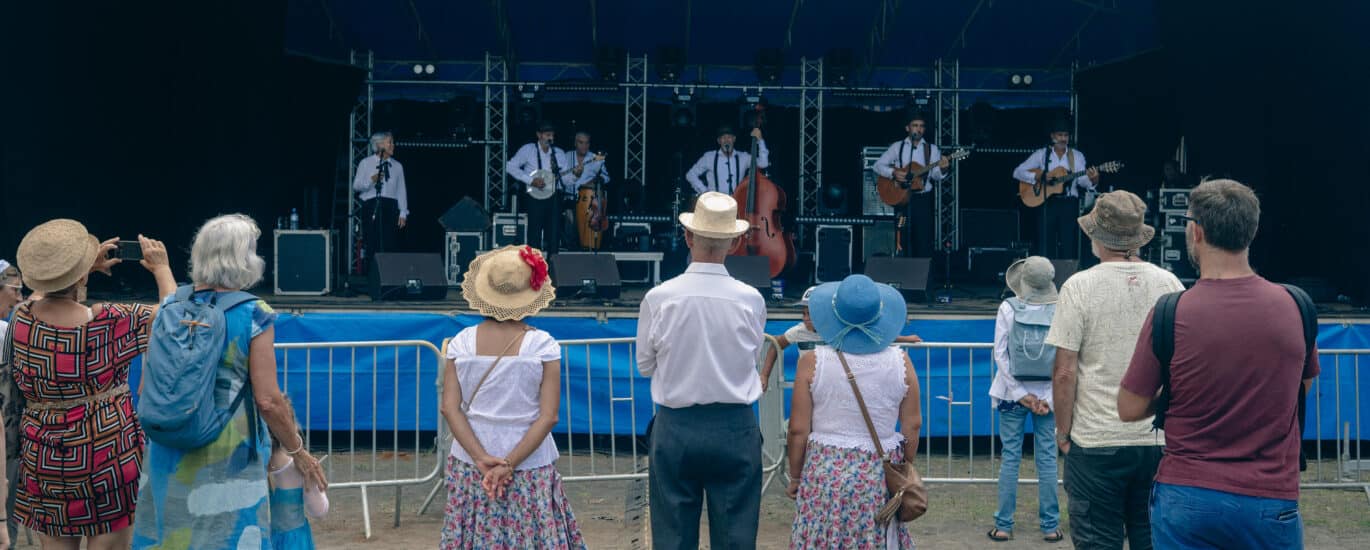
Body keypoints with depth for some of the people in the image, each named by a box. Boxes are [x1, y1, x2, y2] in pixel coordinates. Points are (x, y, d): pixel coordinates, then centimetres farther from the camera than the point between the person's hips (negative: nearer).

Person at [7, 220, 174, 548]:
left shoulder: (21, 319, -2)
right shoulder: (107, 322, -16)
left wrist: (91, 268, 26)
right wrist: (161, 268, 13)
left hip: (42, 457, 5)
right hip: (105, 449, -4)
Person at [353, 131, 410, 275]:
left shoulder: (397, 166, 13)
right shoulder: (365, 163, 6)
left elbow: (401, 190, 11)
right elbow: (356, 186, 4)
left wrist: (403, 213, 5)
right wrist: (371, 180, -14)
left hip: (390, 207, 2)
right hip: (371, 206, -2)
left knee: (390, 244, -4)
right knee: (372, 244, -4)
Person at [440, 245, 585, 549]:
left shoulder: (461, 342, -4)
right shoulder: (543, 345, -9)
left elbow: (450, 408, -7)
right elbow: (548, 416, -13)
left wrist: (481, 459, -10)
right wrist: (510, 464, -13)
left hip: (469, 465, 2)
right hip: (531, 468, -2)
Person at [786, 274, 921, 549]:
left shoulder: (813, 362, -8)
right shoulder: (900, 361, -3)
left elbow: (798, 430, -5)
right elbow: (912, 426, 3)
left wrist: (795, 477, 8)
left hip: (825, 473, -1)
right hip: (880, 475, 1)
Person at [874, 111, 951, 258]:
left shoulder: (932, 149, 6)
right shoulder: (897, 147, 6)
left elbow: (935, 175, -2)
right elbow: (878, 165, 3)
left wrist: (943, 169, -24)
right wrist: (893, 172, -14)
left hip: (923, 199, 0)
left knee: (924, 239, -7)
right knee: (905, 239, 0)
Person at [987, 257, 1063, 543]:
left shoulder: (1008, 308, -8)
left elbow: (1000, 353, -9)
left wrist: (1021, 393, -6)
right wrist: (1049, 398, -6)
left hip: (1013, 393, 0)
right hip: (1047, 394, 1)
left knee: (1010, 457, 6)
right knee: (1047, 458, 7)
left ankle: (1004, 526, 10)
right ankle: (1050, 527, 13)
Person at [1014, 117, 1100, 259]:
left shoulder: (1077, 156, 9)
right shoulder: (1041, 154, 5)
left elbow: (1082, 180, -3)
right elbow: (1017, 172, 0)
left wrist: (1092, 180, -25)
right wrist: (1038, 177, -15)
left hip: (1069, 203, 1)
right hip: (1046, 203, -1)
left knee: (1069, 247, -3)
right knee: (1045, 246, -3)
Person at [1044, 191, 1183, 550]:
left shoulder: (1080, 286, -9)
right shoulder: (1170, 284, 2)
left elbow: (1064, 373, -11)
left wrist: (1063, 431, 1)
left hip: (1096, 443, -4)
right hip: (1160, 440, 4)